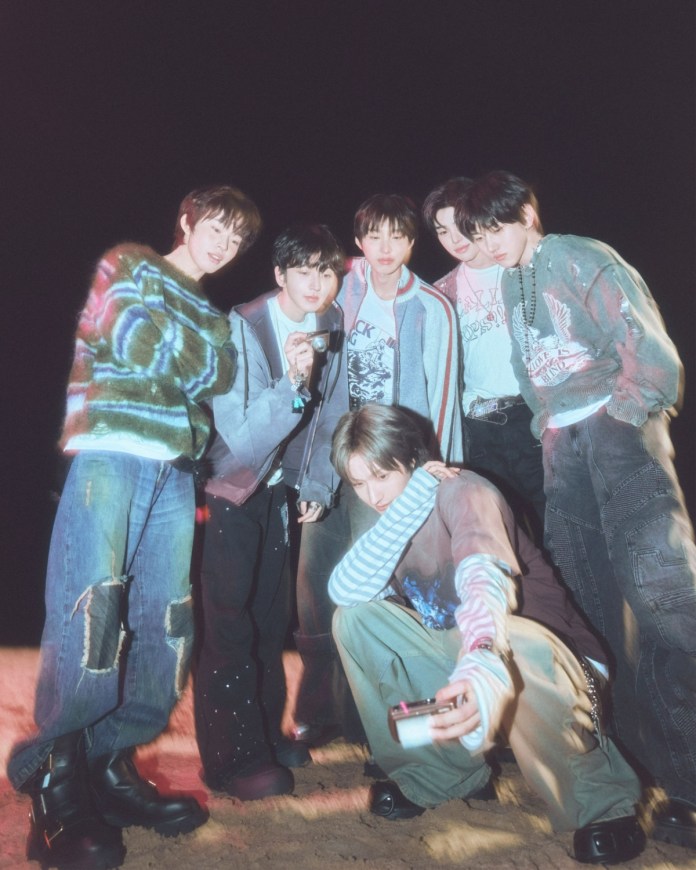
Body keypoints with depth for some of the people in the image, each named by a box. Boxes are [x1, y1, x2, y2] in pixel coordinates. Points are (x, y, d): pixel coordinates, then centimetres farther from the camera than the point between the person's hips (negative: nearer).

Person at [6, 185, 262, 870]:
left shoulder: (212, 316, 28)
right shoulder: (128, 266, 14)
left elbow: (212, 382, 12)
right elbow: (130, 335, -4)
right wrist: (199, 349, 7)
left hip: (174, 469, 6)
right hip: (109, 455, -5)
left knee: (164, 621, 0)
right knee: (90, 614, -12)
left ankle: (111, 768, 12)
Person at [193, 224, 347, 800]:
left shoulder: (332, 327, -4)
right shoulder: (243, 328, -23)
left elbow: (332, 415, 6)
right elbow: (241, 436, -28)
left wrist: (317, 485, -2)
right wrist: (292, 382, -42)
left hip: (279, 489, 6)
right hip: (226, 489, -6)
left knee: (272, 614, 13)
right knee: (230, 619, -6)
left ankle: (265, 731, 29)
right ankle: (232, 757, 9)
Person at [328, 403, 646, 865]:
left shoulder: (463, 492, -20)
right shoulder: (385, 513, 0)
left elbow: (485, 581, -42)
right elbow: (346, 592, -20)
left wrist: (482, 673, -62)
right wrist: (410, 502, -25)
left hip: (535, 655, -6)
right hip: (454, 657, 6)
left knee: (512, 645, -40)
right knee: (355, 617, -12)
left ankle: (601, 802, -11)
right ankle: (444, 771, 2)